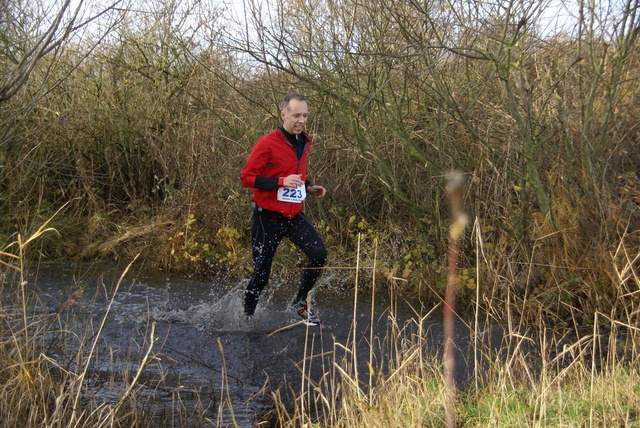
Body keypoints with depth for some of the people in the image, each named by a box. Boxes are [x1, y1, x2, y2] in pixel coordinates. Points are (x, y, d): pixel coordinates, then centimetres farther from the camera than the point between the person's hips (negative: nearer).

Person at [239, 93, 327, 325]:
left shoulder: (304, 143, 8)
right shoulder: (267, 143, -14)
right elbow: (246, 177, -15)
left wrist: (308, 188, 5)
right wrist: (280, 182, -25)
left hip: (294, 215, 5)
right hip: (267, 216, -5)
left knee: (318, 254, -13)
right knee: (261, 272, 3)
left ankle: (301, 301, 7)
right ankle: (247, 316, 24)